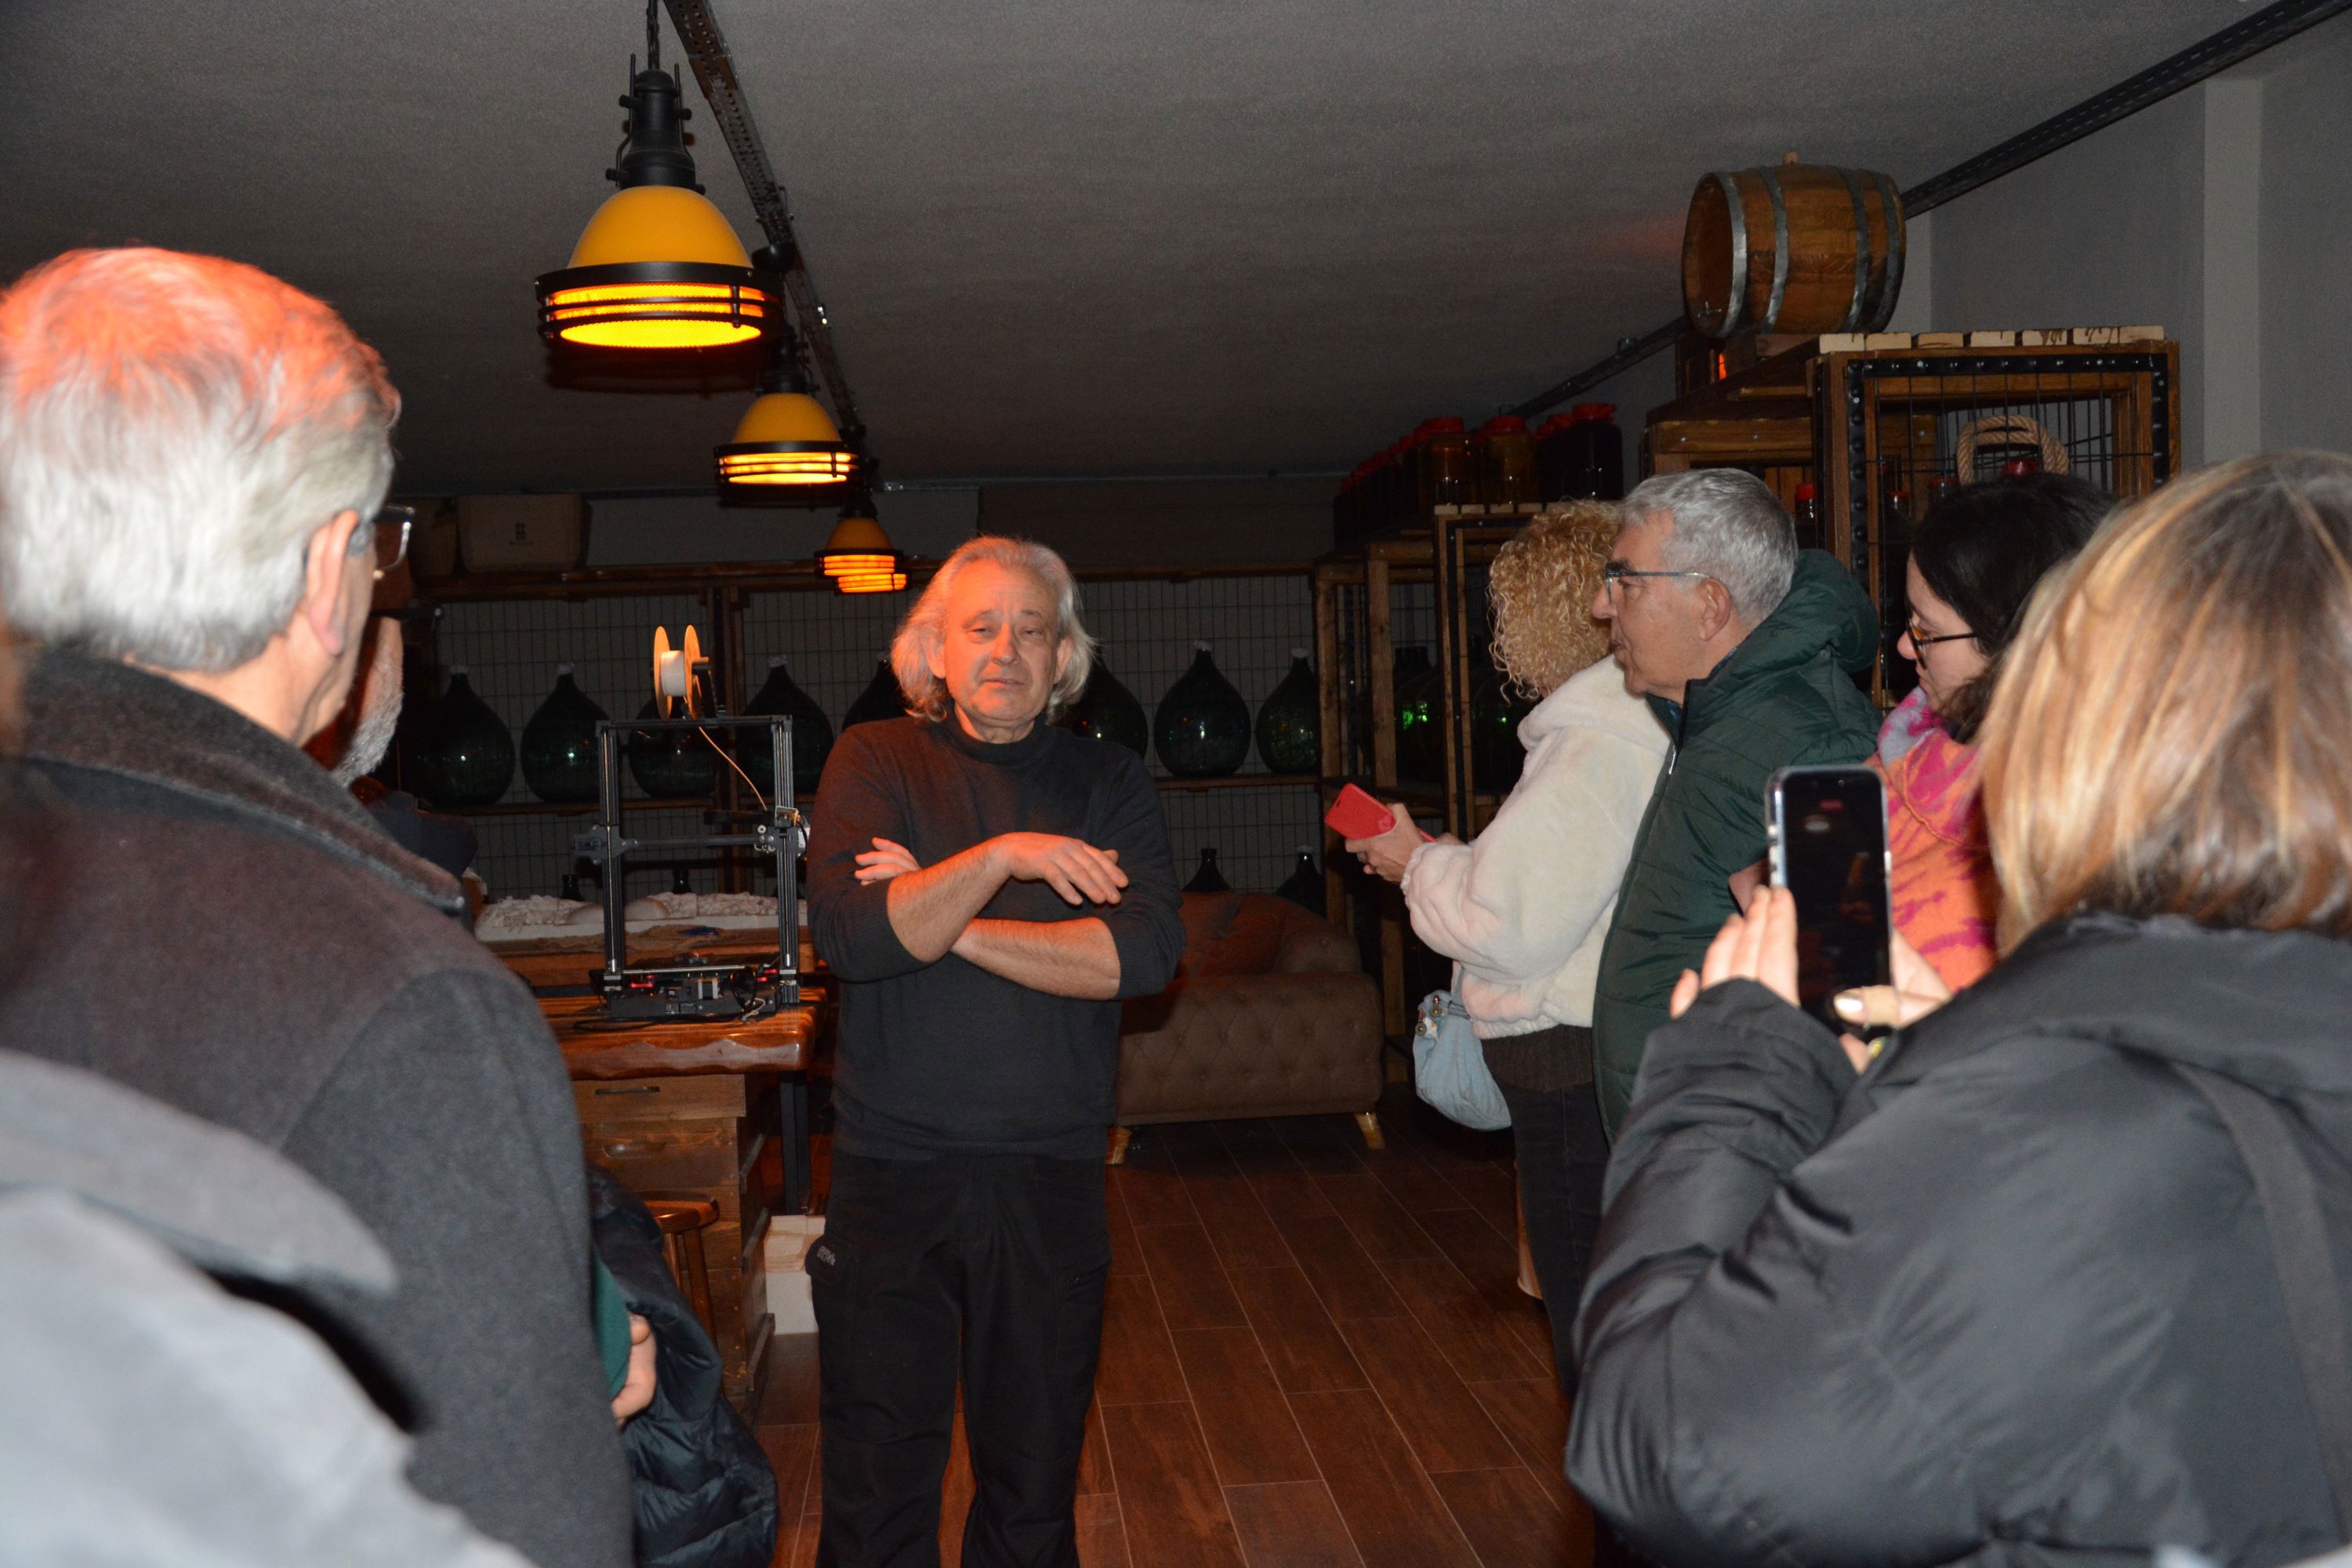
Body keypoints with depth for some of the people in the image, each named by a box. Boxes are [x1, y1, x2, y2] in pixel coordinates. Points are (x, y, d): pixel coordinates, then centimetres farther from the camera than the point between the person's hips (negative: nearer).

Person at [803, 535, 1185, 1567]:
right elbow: (850, 934, -15)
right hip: (891, 1171, -1)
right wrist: (1001, 857, -23)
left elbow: (1145, 953, -12)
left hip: (1049, 1180, 1)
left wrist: (947, 924, -12)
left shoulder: (1108, 784, 5)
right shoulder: (875, 761, 1)